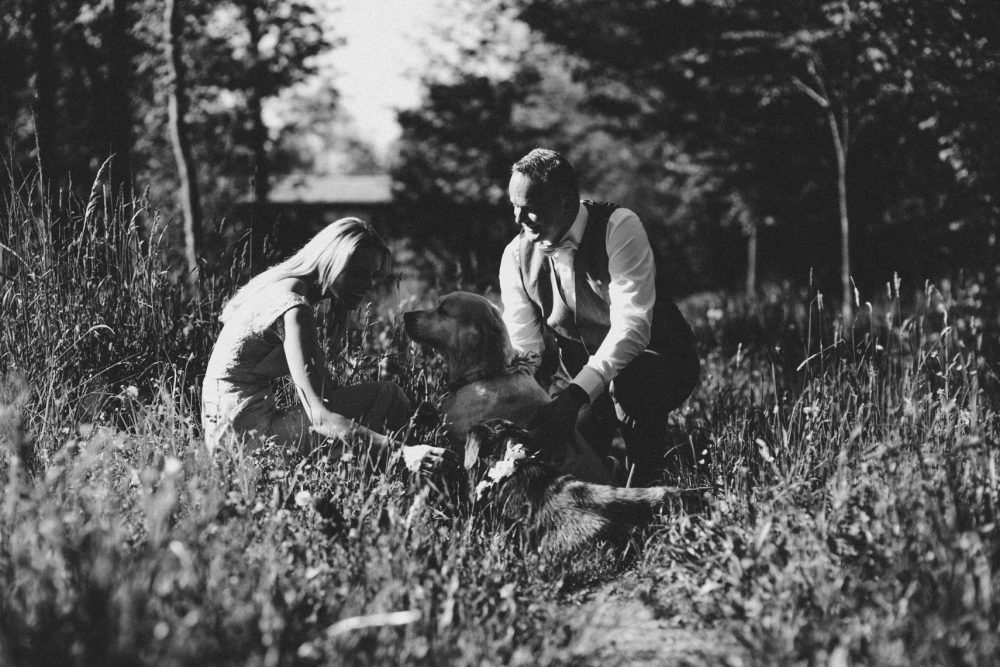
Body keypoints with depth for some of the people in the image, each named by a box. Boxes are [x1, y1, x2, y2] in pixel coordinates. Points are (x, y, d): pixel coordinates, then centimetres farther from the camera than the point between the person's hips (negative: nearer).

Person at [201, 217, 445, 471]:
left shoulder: (284, 285, 11)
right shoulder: (295, 310, -20)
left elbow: (324, 388, 15)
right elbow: (320, 419, -28)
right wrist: (401, 452, -35)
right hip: (248, 433, -10)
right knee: (387, 398, -13)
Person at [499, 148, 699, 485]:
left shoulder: (619, 228, -22)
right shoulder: (517, 256, -6)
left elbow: (632, 325, -31)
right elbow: (522, 350, -7)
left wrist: (578, 394, -42)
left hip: (659, 364, -4)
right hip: (582, 376, 4)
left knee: (628, 382, -38)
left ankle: (645, 492, -20)